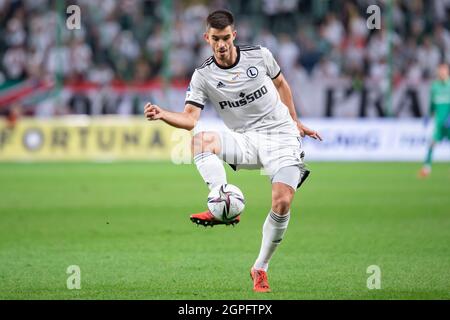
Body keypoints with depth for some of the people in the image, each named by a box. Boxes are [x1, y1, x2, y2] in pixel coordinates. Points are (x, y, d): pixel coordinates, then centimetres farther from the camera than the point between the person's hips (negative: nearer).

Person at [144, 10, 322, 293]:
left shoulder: (260, 55, -4)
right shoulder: (203, 75, -5)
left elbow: (281, 84, 16)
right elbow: (191, 118, -13)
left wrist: (295, 122, 22)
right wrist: (162, 115, -32)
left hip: (281, 136, -1)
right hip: (245, 140, 1)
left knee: (282, 203, -19)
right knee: (202, 139, -31)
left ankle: (261, 269, 1)